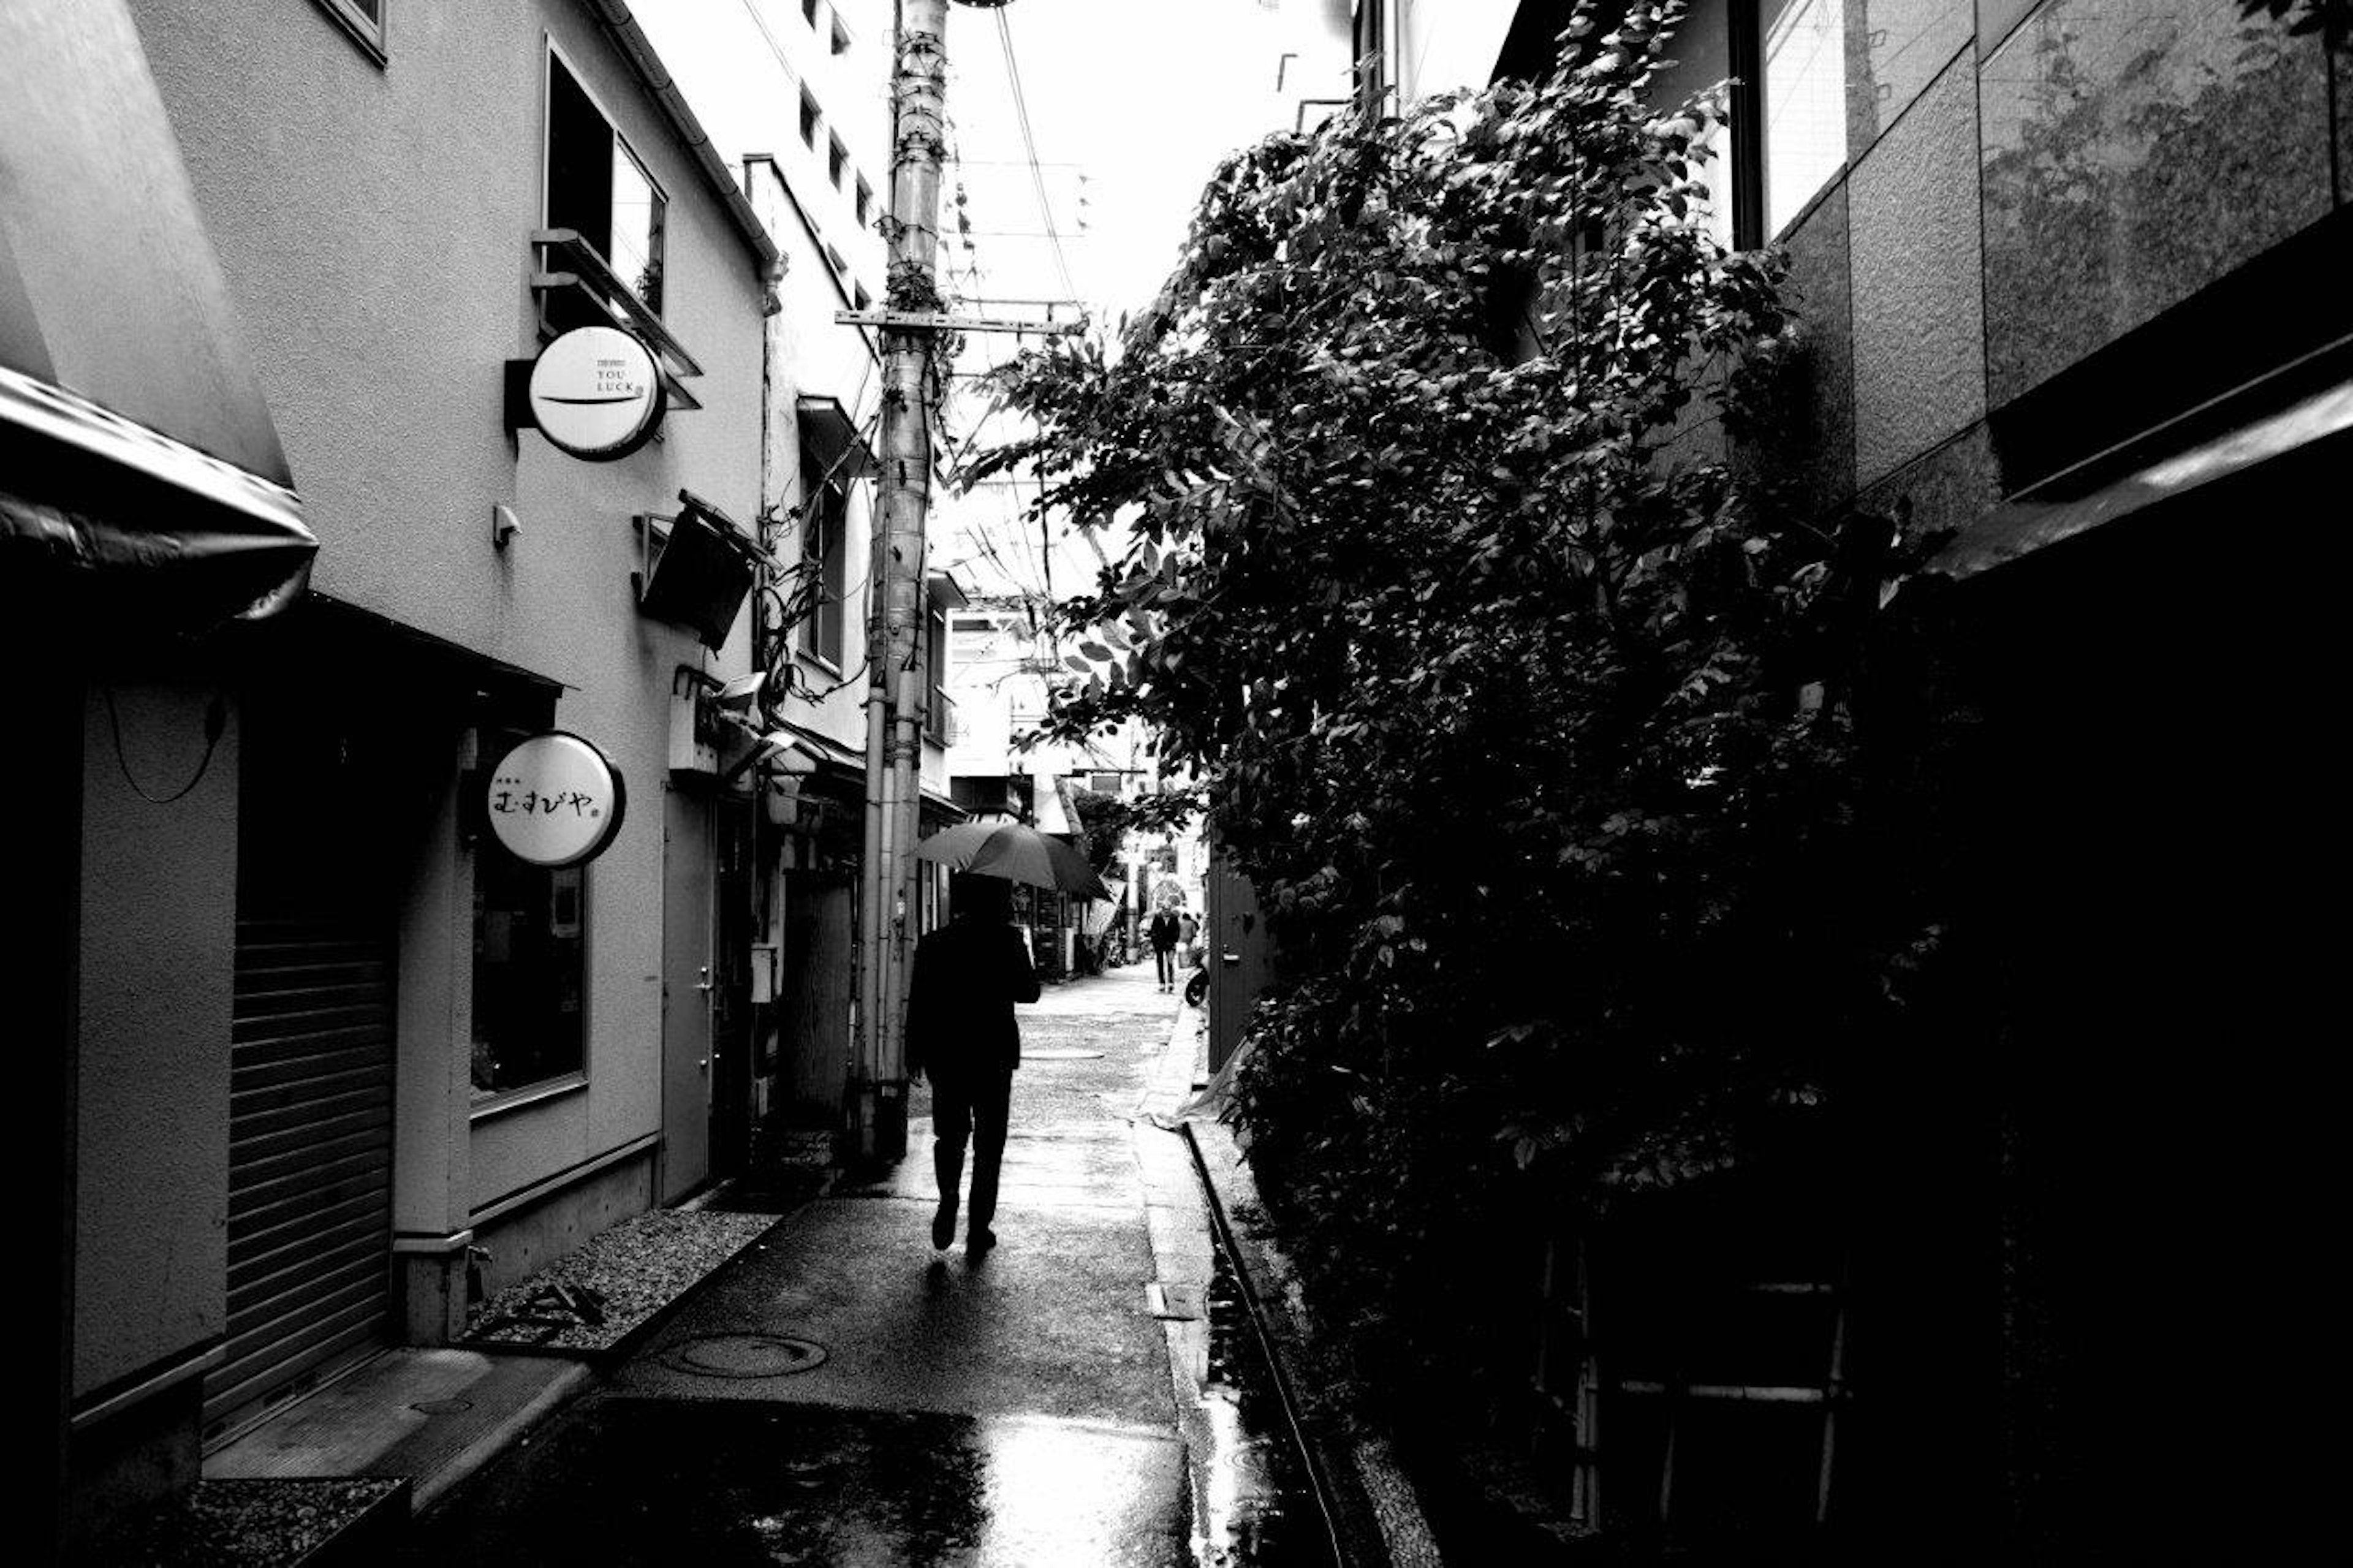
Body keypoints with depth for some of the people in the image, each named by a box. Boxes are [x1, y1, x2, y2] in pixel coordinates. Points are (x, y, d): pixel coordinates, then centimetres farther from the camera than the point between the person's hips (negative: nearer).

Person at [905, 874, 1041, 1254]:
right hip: (994, 1054, -1)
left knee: (949, 1135, 15)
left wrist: (915, 1053, 8)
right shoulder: (1008, 941, -6)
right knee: (989, 1141, 8)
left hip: (946, 1055, 2)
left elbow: (918, 1003, 0)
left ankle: (949, 1200, -9)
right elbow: (1029, 992, -2)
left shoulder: (933, 944, 0)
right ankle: (979, 1228, 8)